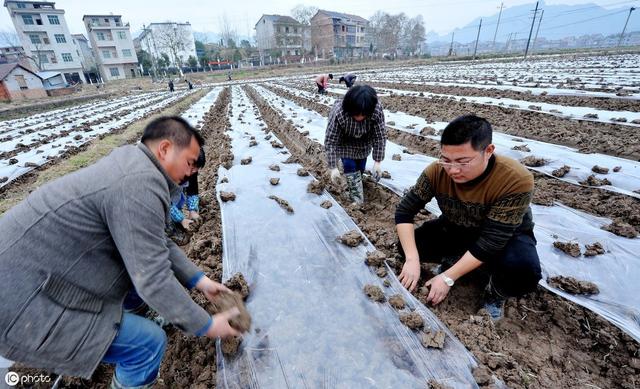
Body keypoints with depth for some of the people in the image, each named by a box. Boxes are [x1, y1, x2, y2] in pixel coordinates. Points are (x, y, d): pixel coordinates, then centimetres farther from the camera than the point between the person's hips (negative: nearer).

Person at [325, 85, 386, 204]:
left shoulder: (377, 110, -34)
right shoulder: (338, 113, -40)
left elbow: (380, 137, -23)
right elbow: (330, 141, -32)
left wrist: (377, 162, -23)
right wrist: (333, 167, -30)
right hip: (345, 142, -2)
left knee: (360, 167, 10)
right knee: (350, 167, -9)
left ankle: (355, 184, 41)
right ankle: (357, 199, 5)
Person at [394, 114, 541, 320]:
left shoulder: (516, 180, -34)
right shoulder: (436, 171, -25)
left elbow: (491, 240, -32)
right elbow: (404, 211, -21)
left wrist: (448, 277, -32)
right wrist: (412, 259, -32)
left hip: (505, 237, -2)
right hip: (456, 229, 3)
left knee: (523, 272, -34)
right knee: (407, 247, -17)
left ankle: (495, 293, 2)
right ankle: (458, 260, 10)